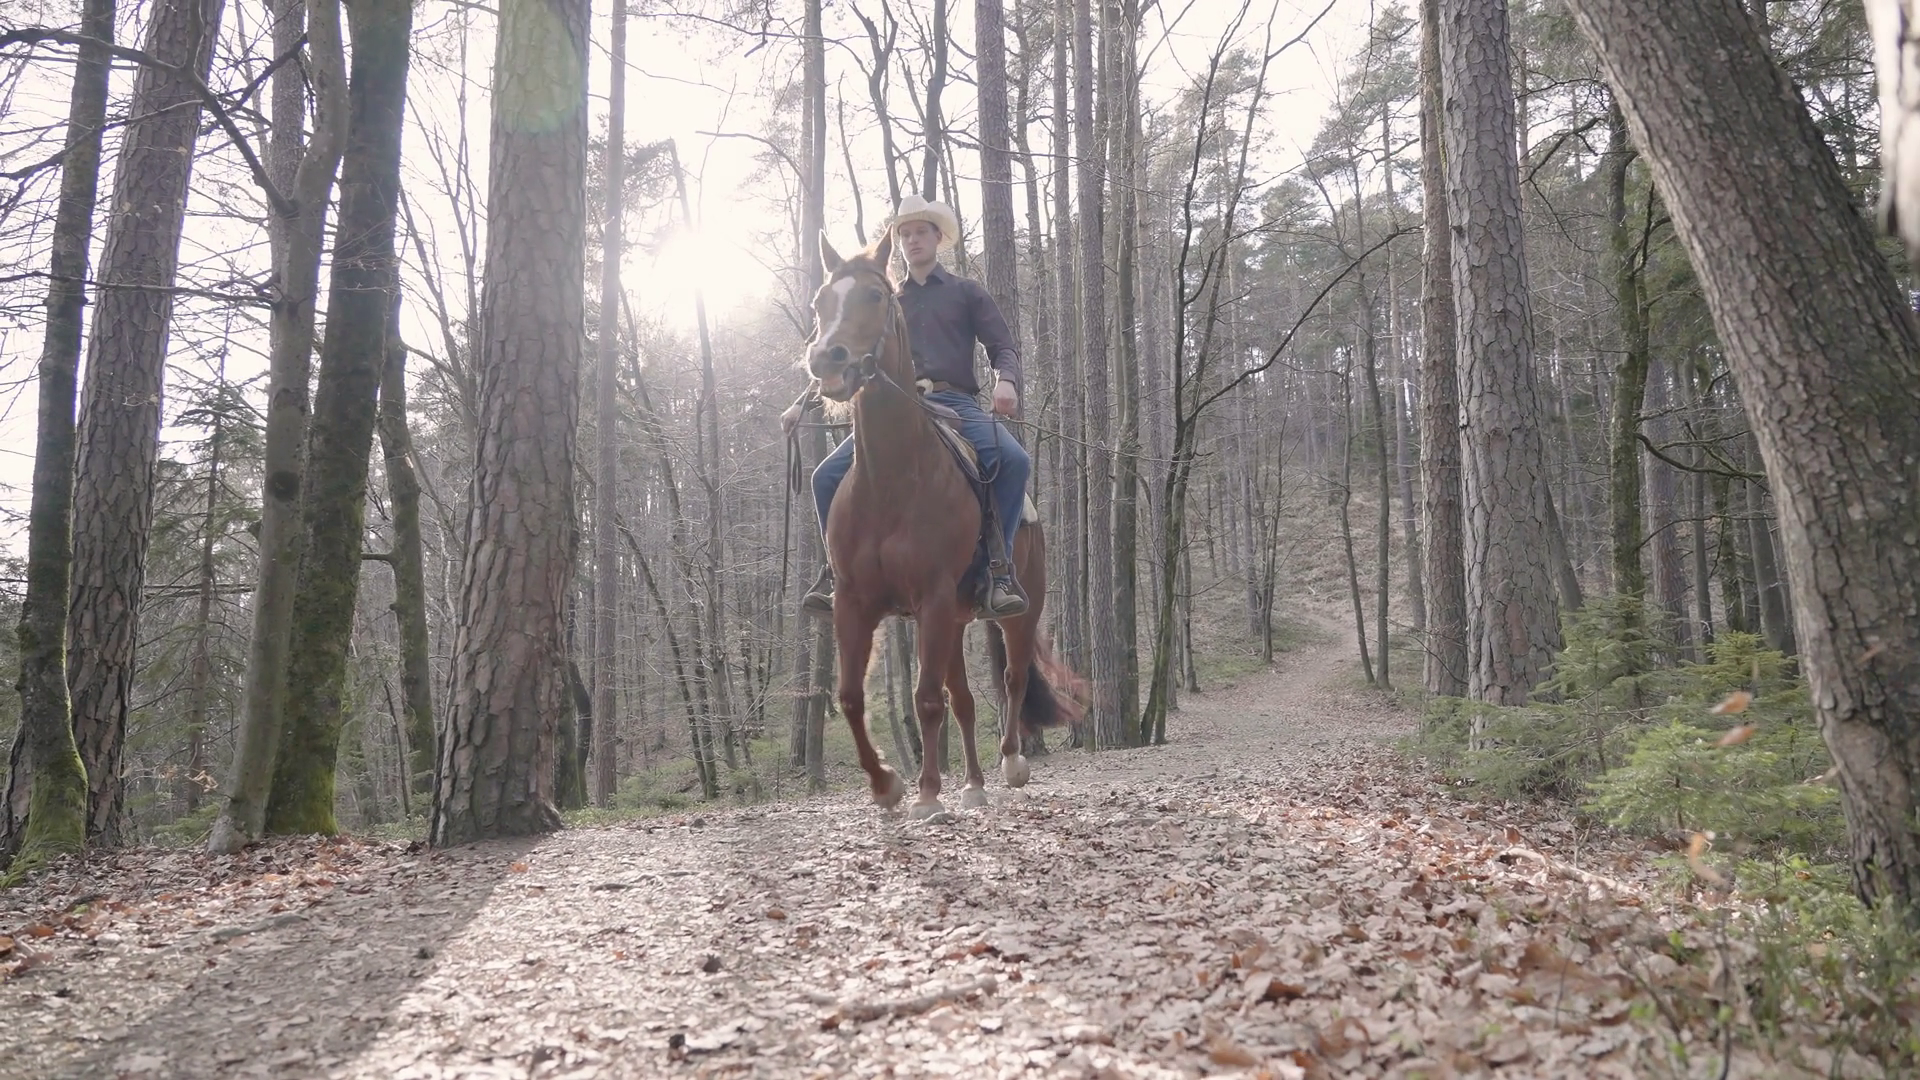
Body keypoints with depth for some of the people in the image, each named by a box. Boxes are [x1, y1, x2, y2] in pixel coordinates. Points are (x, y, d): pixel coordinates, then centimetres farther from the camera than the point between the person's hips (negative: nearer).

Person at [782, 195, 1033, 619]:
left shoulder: (966, 292, 16)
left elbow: (1003, 348, 9)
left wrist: (1006, 380, -15)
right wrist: (803, 402, 16)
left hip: (956, 404, -3)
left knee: (1014, 461, -32)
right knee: (828, 476, -16)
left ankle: (999, 571, -25)